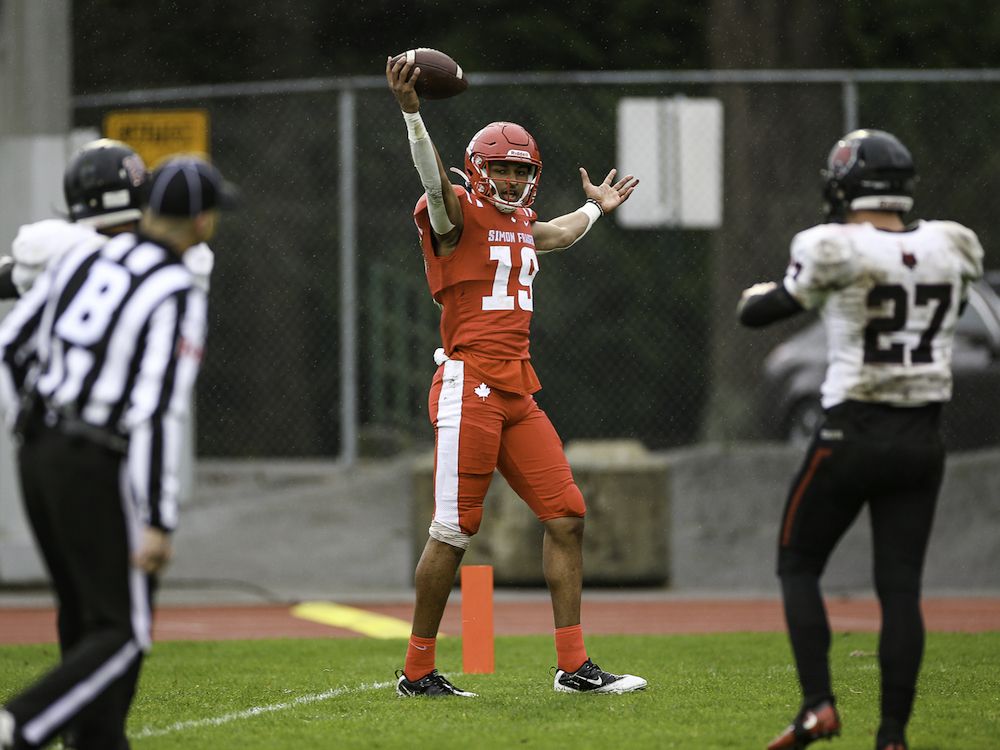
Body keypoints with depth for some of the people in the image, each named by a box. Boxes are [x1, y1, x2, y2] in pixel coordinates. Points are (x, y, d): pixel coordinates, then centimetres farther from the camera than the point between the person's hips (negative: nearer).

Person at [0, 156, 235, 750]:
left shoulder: (83, 255, 7)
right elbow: (159, 411, -21)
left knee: (86, 617, 19)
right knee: (122, 635, -1)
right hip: (98, 472, -7)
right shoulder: (178, 296, -14)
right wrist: (159, 522, -19)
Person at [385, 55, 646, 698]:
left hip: (518, 392, 8)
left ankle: (574, 666, 8)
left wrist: (597, 207, 58)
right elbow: (434, 180, -26)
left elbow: (560, 235, 44)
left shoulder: (521, 226, 19)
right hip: (469, 386, -8)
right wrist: (411, 113, -43)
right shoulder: (459, 216, -4)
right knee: (453, 532, -5)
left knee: (566, 518, 3)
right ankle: (417, 672, 5)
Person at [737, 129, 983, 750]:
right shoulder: (950, 250, 1)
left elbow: (758, 315, 0)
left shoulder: (836, 252, -13)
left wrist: (755, 295, 23)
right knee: (901, 587, 7)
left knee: (798, 565, 12)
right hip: (923, 439, 4)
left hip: (853, 435, -4)